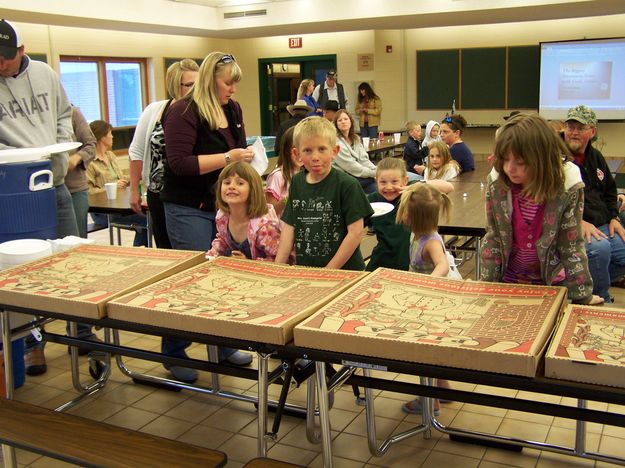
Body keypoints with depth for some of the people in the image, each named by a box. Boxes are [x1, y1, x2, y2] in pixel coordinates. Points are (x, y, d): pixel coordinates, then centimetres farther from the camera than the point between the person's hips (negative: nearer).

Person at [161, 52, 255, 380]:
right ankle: (174, 352, 16)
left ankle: (224, 346, 26)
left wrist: (247, 158, 3)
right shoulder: (184, 112, -12)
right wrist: (227, 158, -21)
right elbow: (179, 163, -21)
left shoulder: (233, 110, 11)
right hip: (191, 209, -7)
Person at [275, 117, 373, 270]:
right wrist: (278, 267, -1)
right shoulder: (296, 183, 7)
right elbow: (289, 227, 7)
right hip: (304, 271, 4)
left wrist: (330, 270, -11)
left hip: (343, 271, -4)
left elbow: (356, 232, -10)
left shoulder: (347, 185, -8)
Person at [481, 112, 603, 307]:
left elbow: (572, 247, -12)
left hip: (551, 284, -1)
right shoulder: (496, 182, -14)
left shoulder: (568, 188, -20)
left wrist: (583, 297, -11)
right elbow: (493, 238, -5)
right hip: (507, 281, 2)